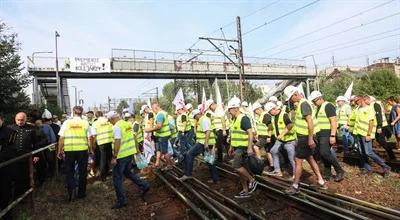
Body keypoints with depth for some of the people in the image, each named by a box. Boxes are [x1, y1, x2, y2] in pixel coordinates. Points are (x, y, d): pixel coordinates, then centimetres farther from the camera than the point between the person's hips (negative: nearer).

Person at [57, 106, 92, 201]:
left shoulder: (67, 122, 0)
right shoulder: (85, 123, 0)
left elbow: (61, 138, 0)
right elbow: (89, 138, -1)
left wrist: (59, 150, 10)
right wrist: (91, 150, 10)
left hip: (69, 150, 0)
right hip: (82, 150, 0)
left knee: (70, 172, 15)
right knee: (82, 172, 12)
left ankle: (71, 189, -3)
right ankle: (81, 193, 21)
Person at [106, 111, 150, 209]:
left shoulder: (116, 127, -17)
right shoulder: (127, 124, 8)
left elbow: (117, 142, -24)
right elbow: (133, 137, 14)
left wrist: (114, 157, -21)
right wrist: (136, 149, 23)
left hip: (121, 155, -8)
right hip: (130, 152, 8)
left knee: (117, 178, 5)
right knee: (127, 172, 25)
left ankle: (122, 200, 12)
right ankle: (144, 186, 23)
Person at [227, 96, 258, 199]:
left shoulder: (243, 118, -15)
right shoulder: (235, 120, 13)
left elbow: (250, 133, -21)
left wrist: (250, 147, -26)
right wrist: (231, 147, 21)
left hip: (243, 148, -9)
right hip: (237, 148, 9)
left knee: (236, 166, -15)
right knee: (240, 168, 10)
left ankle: (252, 180, 3)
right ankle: (245, 191, 19)